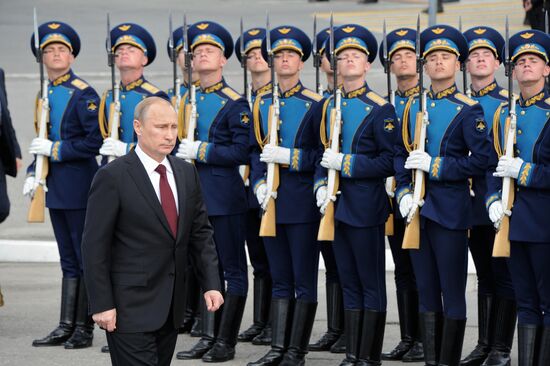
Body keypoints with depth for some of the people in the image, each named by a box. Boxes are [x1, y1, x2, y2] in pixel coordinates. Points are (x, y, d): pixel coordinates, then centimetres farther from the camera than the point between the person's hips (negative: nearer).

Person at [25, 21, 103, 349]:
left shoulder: (84, 94, -10)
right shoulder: (44, 95, 12)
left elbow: (96, 141, -17)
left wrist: (56, 149, -16)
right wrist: (33, 174, 8)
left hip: (79, 186, -8)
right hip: (55, 187, 8)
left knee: (86, 259, -1)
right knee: (69, 261, 12)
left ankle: (84, 329, 4)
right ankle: (66, 327, 15)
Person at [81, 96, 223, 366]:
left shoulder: (186, 173, 9)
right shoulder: (113, 177, -10)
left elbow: (200, 233, 14)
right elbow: (94, 246, -10)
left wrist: (211, 284, 2)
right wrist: (102, 305, -14)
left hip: (170, 308, 6)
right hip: (130, 309, -6)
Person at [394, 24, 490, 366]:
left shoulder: (468, 110, -6)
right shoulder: (413, 106, 10)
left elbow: (481, 160, -11)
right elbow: (401, 153, 13)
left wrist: (435, 166, -16)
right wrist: (404, 192, -2)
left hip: (451, 209, -5)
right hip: (417, 209, 5)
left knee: (452, 292, 0)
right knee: (427, 290, 10)